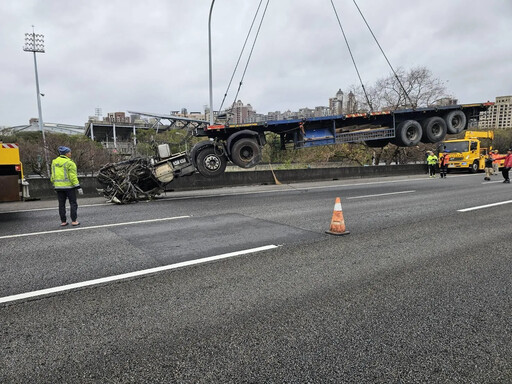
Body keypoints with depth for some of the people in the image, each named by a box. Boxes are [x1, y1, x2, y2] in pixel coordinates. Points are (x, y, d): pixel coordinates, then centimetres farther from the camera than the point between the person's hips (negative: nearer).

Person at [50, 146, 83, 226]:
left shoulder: (54, 162, 8)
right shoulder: (69, 163, -12)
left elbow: (53, 176, 12)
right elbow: (73, 176, -15)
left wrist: (54, 184, 21)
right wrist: (78, 187, -14)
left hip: (58, 186, 6)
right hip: (69, 186, -6)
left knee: (61, 204, 9)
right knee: (73, 203, 2)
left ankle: (63, 221, 12)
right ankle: (74, 221, 1)